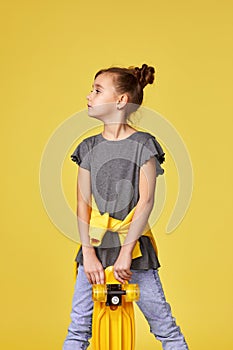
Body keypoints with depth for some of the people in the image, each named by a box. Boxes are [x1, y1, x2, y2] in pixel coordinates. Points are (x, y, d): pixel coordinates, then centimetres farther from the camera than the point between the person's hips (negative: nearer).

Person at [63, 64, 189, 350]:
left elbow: (146, 201, -11)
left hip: (134, 245, -3)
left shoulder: (143, 144, -5)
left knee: (163, 324, 2)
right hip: (95, 247, 4)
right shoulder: (89, 147, 6)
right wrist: (88, 253, -7)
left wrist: (126, 252, -16)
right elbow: (83, 204, 2)